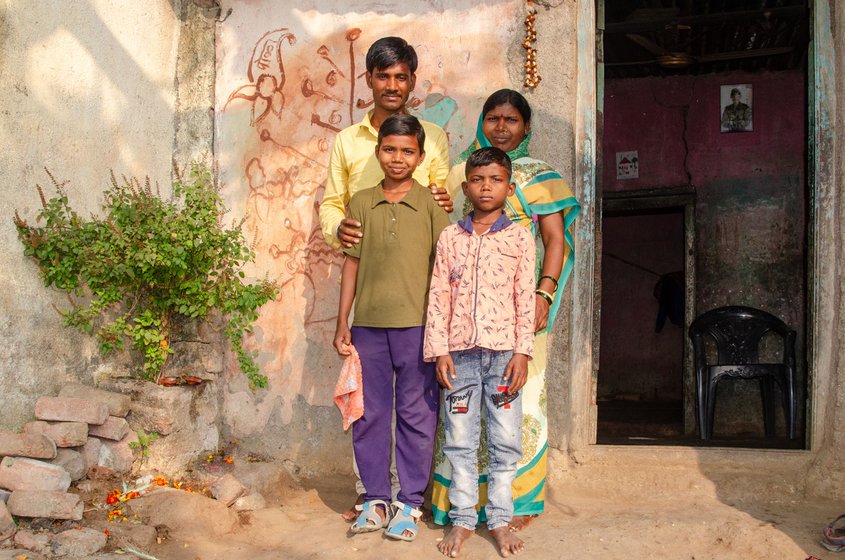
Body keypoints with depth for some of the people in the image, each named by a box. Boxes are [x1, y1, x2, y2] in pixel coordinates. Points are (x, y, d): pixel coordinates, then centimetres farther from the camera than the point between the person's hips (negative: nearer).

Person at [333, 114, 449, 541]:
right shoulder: (361, 203, 7)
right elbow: (351, 264, 10)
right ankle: (376, 499, 23)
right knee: (369, 414, 9)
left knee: (416, 415, 5)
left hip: (416, 325, -2)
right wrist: (342, 323, 8)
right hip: (368, 325, 3)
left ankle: (410, 501, 18)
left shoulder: (430, 205, 0)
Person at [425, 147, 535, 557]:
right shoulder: (450, 238, 7)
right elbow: (438, 296, 5)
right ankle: (462, 519, 17)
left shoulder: (519, 238, 4)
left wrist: (522, 352, -6)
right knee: (459, 440, 6)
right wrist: (439, 350, -2)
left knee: (505, 441, 4)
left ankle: (500, 519, 16)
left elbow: (526, 297, 1)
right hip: (460, 352, 1)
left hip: (503, 351, -1)